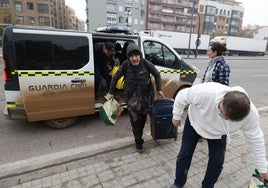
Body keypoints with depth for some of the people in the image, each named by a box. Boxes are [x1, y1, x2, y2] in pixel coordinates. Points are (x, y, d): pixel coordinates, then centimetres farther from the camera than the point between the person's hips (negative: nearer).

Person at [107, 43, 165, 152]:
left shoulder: (146, 64, -19)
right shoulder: (126, 65, -18)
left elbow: (157, 75, -2)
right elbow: (115, 78, -4)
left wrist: (159, 89, -4)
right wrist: (111, 92, 1)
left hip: (146, 96, 1)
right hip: (131, 97, -1)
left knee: (143, 118, 16)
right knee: (135, 119, 2)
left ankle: (139, 136, 43)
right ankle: (138, 141, 24)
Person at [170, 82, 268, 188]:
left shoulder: (251, 115, -33)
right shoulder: (205, 92, -45)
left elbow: (256, 139, -16)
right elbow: (182, 96, -26)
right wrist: (176, 116, -11)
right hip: (195, 122, -1)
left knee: (217, 161, 1)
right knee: (185, 153, 6)